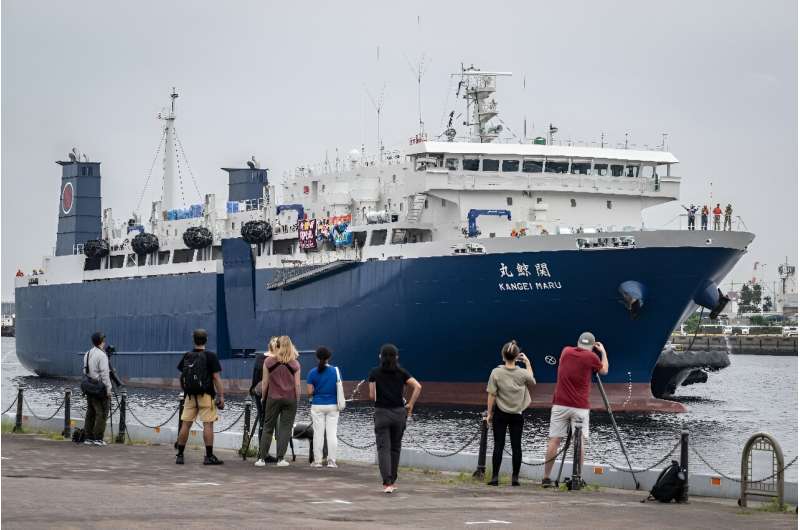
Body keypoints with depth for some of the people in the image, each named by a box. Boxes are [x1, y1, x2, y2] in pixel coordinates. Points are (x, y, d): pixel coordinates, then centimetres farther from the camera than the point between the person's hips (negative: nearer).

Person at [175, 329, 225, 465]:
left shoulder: (186, 356, 6)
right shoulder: (210, 356, -7)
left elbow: (182, 375, 12)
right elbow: (216, 377, -9)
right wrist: (221, 396, -6)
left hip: (190, 395, 4)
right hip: (206, 395, -4)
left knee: (185, 424, 7)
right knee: (208, 424, -3)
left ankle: (180, 455, 11)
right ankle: (209, 456, -6)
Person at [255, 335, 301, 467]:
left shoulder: (268, 361, -3)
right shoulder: (295, 364, -2)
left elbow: (265, 382, 1)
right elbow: (297, 385, -1)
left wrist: (263, 397, 13)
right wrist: (297, 400, 9)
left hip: (273, 398, 0)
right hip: (290, 399, 0)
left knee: (268, 427, 8)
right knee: (285, 428, 4)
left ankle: (261, 458, 5)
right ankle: (280, 458, -1)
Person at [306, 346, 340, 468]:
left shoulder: (313, 373, -7)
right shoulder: (336, 371, -3)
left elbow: (309, 392, -8)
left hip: (317, 406, -1)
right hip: (333, 406, 1)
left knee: (318, 433, 3)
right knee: (332, 433, 4)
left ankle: (317, 461, 3)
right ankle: (332, 461, 3)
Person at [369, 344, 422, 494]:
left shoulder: (374, 373, -1)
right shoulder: (401, 372, 3)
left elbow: (372, 396, -4)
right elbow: (418, 387, -8)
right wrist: (410, 405, -1)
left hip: (381, 413, -2)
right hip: (399, 413, 2)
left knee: (383, 449, -3)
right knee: (395, 448, 17)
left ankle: (387, 483, -17)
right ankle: (392, 481, 24)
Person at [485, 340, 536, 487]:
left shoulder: (496, 373, -12)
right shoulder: (522, 373, -8)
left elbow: (491, 395, -9)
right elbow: (532, 382, 15)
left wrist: (489, 413, 1)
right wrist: (527, 363, 18)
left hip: (500, 414, -1)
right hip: (517, 414, 1)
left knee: (498, 445, 2)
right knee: (516, 446, 6)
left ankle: (495, 477, 0)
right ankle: (515, 477, 6)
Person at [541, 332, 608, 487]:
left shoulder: (566, 352, 7)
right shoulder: (591, 357, -3)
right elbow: (604, 370, 15)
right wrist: (603, 352, 27)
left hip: (560, 404, 3)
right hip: (580, 407, -3)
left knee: (554, 440, 3)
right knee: (580, 442, 1)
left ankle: (546, 477, 2)